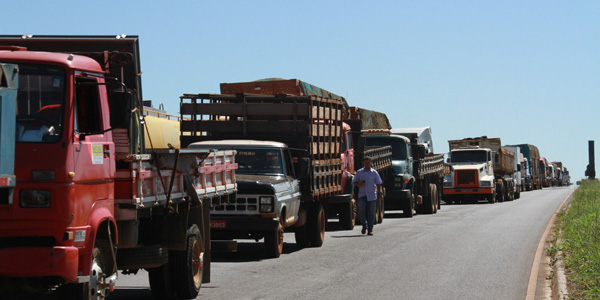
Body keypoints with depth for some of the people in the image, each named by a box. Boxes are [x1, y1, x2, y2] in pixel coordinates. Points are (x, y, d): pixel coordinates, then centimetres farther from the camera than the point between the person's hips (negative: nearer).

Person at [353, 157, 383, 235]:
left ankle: (370, 229, 7)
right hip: (362, 195, 1)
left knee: (371, 212, 0)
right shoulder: (359, 172, 8)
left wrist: (379, 191, -8)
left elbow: (378, 183, 8)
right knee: (361, 210, -15)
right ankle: (364, 225, 4)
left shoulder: (374, 172, 5)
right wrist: (359, 184, -9)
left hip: (372, 195, -1)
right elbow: (355, 183, 13)